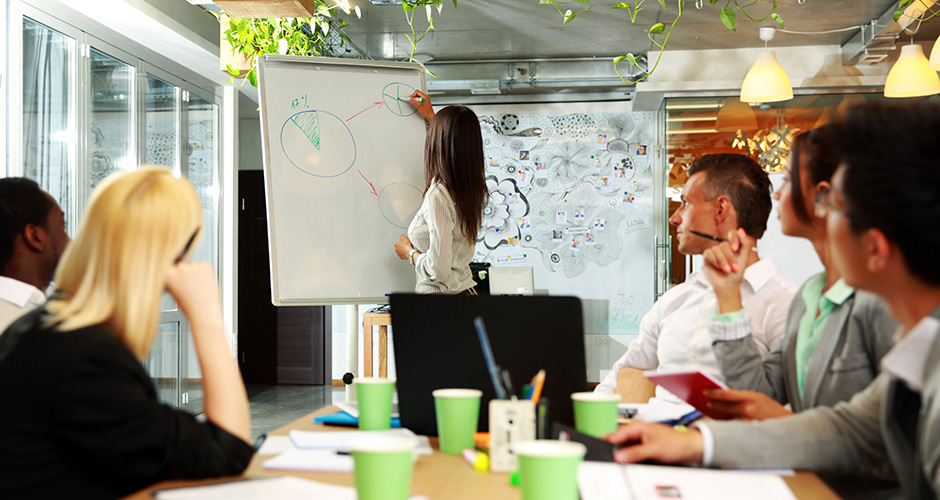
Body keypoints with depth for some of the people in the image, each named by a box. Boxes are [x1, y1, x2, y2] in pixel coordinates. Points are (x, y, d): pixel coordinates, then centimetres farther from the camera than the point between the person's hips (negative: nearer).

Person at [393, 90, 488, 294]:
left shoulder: (438, 196, -22)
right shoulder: (474, 188, 2)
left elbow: (440, 270, -25)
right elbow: (459, 151, 28)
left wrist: (410, 252, -5)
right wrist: (431, 116, 37)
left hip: (442, 302, -8)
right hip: (466, 290, 8)